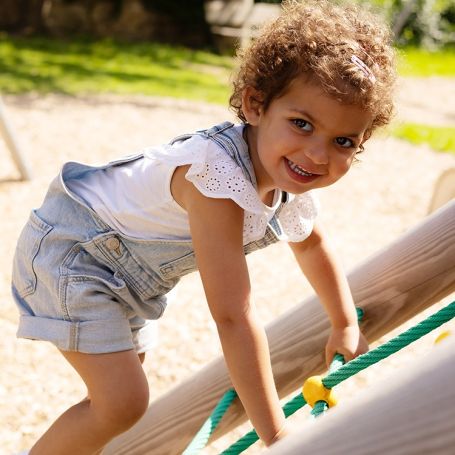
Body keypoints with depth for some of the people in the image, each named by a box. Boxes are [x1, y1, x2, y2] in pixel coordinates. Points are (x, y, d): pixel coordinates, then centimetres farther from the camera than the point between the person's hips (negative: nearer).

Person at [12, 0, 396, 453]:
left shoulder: (291, 178, -9)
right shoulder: (220, 177, -38)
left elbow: (312, 244, 16)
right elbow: (233, 317, -40)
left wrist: (346, 327, 23)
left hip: (126, 272, 9)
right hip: (68, 249, -9)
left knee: (121, 390, 22)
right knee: (122, 402, -19)